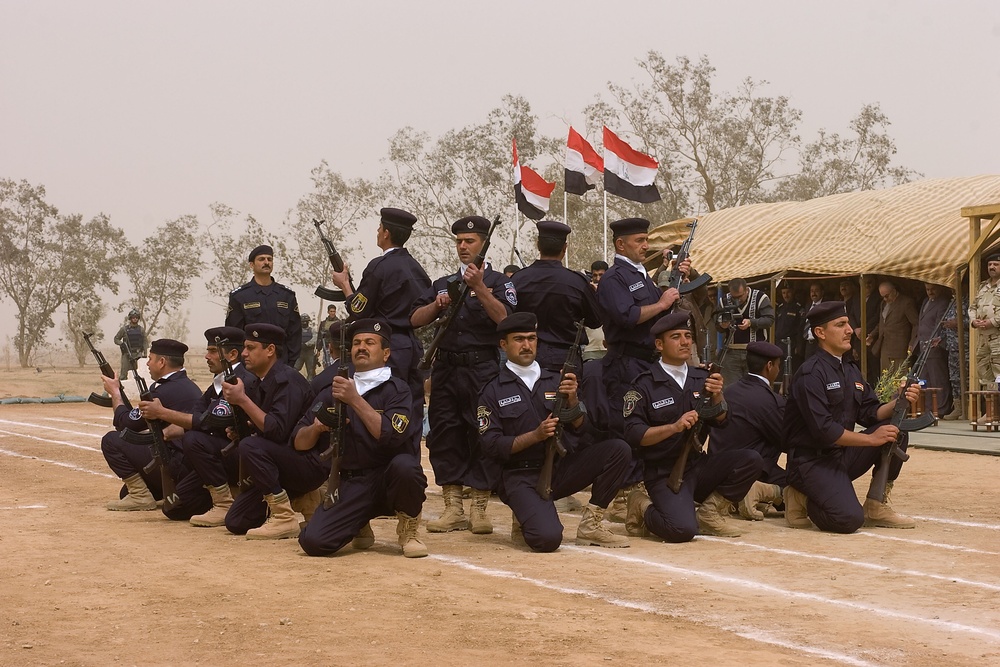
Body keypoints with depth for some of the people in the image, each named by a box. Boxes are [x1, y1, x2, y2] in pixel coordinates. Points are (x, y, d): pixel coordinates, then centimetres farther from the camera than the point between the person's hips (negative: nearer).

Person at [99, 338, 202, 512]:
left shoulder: (164, 391, -16)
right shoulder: (189, 386, 14)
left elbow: (125, 424, -7)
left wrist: (115, 392, 8)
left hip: (177, 467, -10)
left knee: (111, 440, -5)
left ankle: (140, 496, -5)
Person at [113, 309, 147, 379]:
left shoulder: (141, 330, 8)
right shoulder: (124, 329, 2)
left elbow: (144, 343, 9)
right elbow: (116, 339, 7)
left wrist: (145, 355, 2)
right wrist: (122, 344, -13)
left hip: (138, 354, 2)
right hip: (127, 354, -2)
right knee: (124, 374, -6)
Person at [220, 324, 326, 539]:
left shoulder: (287, 380, -17)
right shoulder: (261, 383, 10)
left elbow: (277, 431, -27)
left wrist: (243, 400, -23)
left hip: (312, 463, -9)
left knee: (250, 446, -32)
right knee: (235, 522, 1)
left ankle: (284, 518, -23)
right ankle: (301, 500, 13)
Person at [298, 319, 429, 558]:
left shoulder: (396, 390, -2)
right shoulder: (333, 393, 10)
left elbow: (392, 436, -20)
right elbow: (299, 443, 11)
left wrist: (355, 400, -24)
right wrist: (316, 427, -11)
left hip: (388, 479, -3)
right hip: (349, 486, 3)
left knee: (404, 465, -38)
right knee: (313, 542, -19)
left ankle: (408, 529, -6)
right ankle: (360, 526, 16)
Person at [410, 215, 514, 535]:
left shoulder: (497, 281, 4)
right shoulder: (443, 283, 19)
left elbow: (505, 318, -14)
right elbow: (415, 319, 12)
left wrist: (479, 288, -21)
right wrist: (437, 305, -5)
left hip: (482, 369, -5)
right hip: (445, 368, 5)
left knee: (483, 436, -5)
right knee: (444, 436, 3)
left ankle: (480, 509, 0)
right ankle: (453, 509, 8)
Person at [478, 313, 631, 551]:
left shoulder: (554, 381, 12)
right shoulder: (493, 392, 1)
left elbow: (580, 429, 4)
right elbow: (491, 446, -7)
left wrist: (572, 400, -16)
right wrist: (536, 435, -19)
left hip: (561, 469, 5)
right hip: (522, 477, -5)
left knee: (618, 449, -17)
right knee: (548, 539, -31)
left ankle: (590, 525, -6)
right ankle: (525, 523, 7)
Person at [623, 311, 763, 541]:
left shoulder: (701, 378, 10)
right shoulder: (644, 385, -8)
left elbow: (721, 421, 3)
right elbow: (633, 434, -15)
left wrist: (717, 396, -17)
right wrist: (674, 427, -26)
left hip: (700, 466, 6)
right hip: (664, 475, -6)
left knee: (751, 459, -17)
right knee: (683, 529, -29)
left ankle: (709, 513, 0)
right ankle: (643, 508, 3)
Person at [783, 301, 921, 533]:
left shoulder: (851, 369, 12)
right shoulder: (810, 374, -16)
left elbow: (870, 413, 9)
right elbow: (823, 429, -22)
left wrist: (899, 401, -10)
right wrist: (871, 439, -17)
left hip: (842, 455, 9)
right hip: (812, 460, -8)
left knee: (895, 429, -7)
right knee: (850, 519, -27)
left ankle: (877, 505, 1)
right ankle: (802, 500, 3)